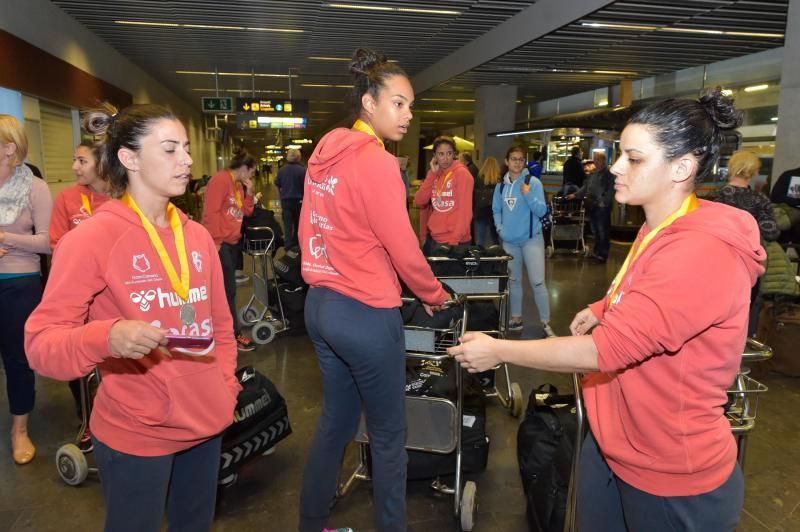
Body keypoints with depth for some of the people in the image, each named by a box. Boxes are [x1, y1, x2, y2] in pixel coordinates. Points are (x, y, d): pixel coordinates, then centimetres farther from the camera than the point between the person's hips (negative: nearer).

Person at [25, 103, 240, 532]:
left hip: (205, 422, 6)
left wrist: (226, 385, 4)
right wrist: (107, 337, -35)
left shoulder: (198, 236, 5)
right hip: (135, 433, -6)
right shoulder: (91, 237, -14)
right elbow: (41, 340, -17)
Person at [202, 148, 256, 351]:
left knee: (227, 288, 12)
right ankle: (235, 334, 0)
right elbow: (211, 211, -20)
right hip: (221, 243, -9)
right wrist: (215, 241, -22)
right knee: (228, 289, -6)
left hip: (234, 242, 9)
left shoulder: (238, 184, 17)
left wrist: (249, 193, 5)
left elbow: (246, 212, 20)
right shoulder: (221, 179, -12)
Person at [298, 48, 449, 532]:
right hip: (365, 313, -8)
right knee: (389, 435, 10)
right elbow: (403, 249, -15)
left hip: (321, 304, 9)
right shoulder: (377, 161, -17)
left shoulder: (324, 154, 8)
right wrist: (436, 296, 1)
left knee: (336, 422, 22)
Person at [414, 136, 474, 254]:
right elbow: (419, 201, -1)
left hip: (455, 241, -6)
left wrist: (454, 240, -20)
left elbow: (465, 210, -15)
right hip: (433, 238, 6)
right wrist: (432, 173, -5)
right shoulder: (434, 174, 10)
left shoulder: (462, 173, -9)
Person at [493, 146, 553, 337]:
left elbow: (541, 211, -12)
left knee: (537, 282, -7)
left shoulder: (533, 182, -8)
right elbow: (496, 210, 12)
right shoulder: (501, 186, 5)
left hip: (531, 239, -4)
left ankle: (545, 323, 1)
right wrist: (500, 228, -3)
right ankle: (516, 318, 29)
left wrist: (528, 195, -24)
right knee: (513, 280, 15)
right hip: (509, 240, 5)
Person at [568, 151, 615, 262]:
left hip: (602, 206, -7)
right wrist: (575, 194, 17)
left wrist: (604, 201, -19)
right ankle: (597, 252, 22)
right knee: (595, 230, 12)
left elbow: (610, 190, -13)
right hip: (591, 206, 7)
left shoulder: (608, 173, -6)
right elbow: (585, 187, 25)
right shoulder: (593, 174, 18)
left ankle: (603, 254, 4)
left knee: (602, 231, -3)